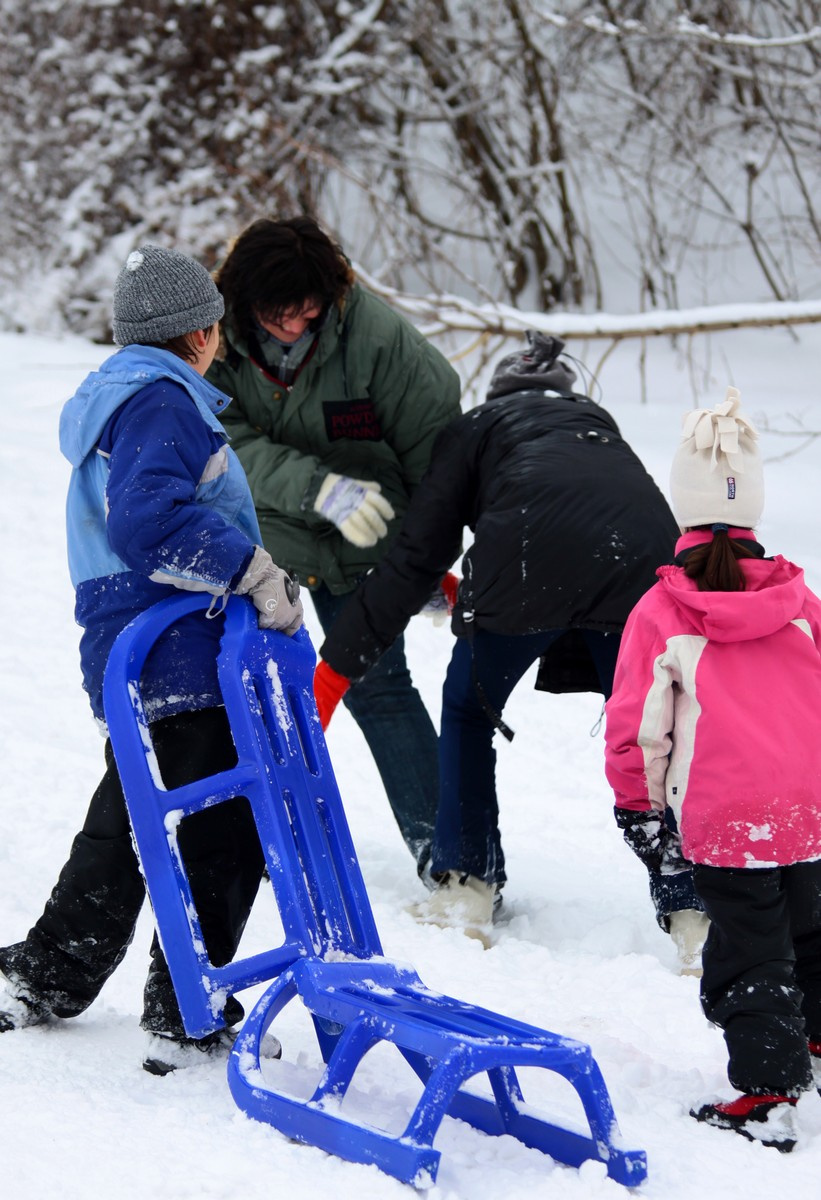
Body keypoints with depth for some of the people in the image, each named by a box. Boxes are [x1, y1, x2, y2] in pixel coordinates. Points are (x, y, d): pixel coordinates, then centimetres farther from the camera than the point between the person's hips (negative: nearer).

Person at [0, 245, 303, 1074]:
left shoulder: (116, 398, 21)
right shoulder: (160, 401, -13)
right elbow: (153, 517, -27)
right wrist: (254, 572, -26)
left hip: (127, 655, 10)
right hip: (179, 659, -10)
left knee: (127, 817, 21)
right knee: (224, 829, -5)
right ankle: (186, 1019, -2)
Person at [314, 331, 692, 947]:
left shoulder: (475, 427, 28)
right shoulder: (597, 420, 39)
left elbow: (418, 557, 19)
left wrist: (337, 664, 21)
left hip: (532, 551, -3)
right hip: (648, 557, 3)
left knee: (468, 711, 21)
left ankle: (467, 889, 14)